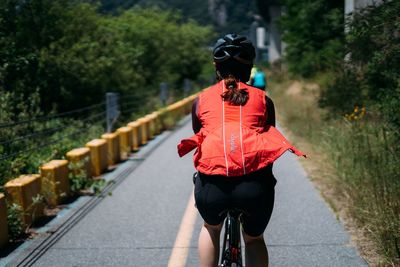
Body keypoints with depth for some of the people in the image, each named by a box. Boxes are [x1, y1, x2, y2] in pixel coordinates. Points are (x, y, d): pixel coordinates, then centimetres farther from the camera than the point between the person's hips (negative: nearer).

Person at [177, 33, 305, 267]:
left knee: (211, 229, 34)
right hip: (255, 181, 0)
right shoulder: (262, 99, 18)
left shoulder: (202, 100, 19)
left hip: (213, 181, 0)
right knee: (254, 239, 29)